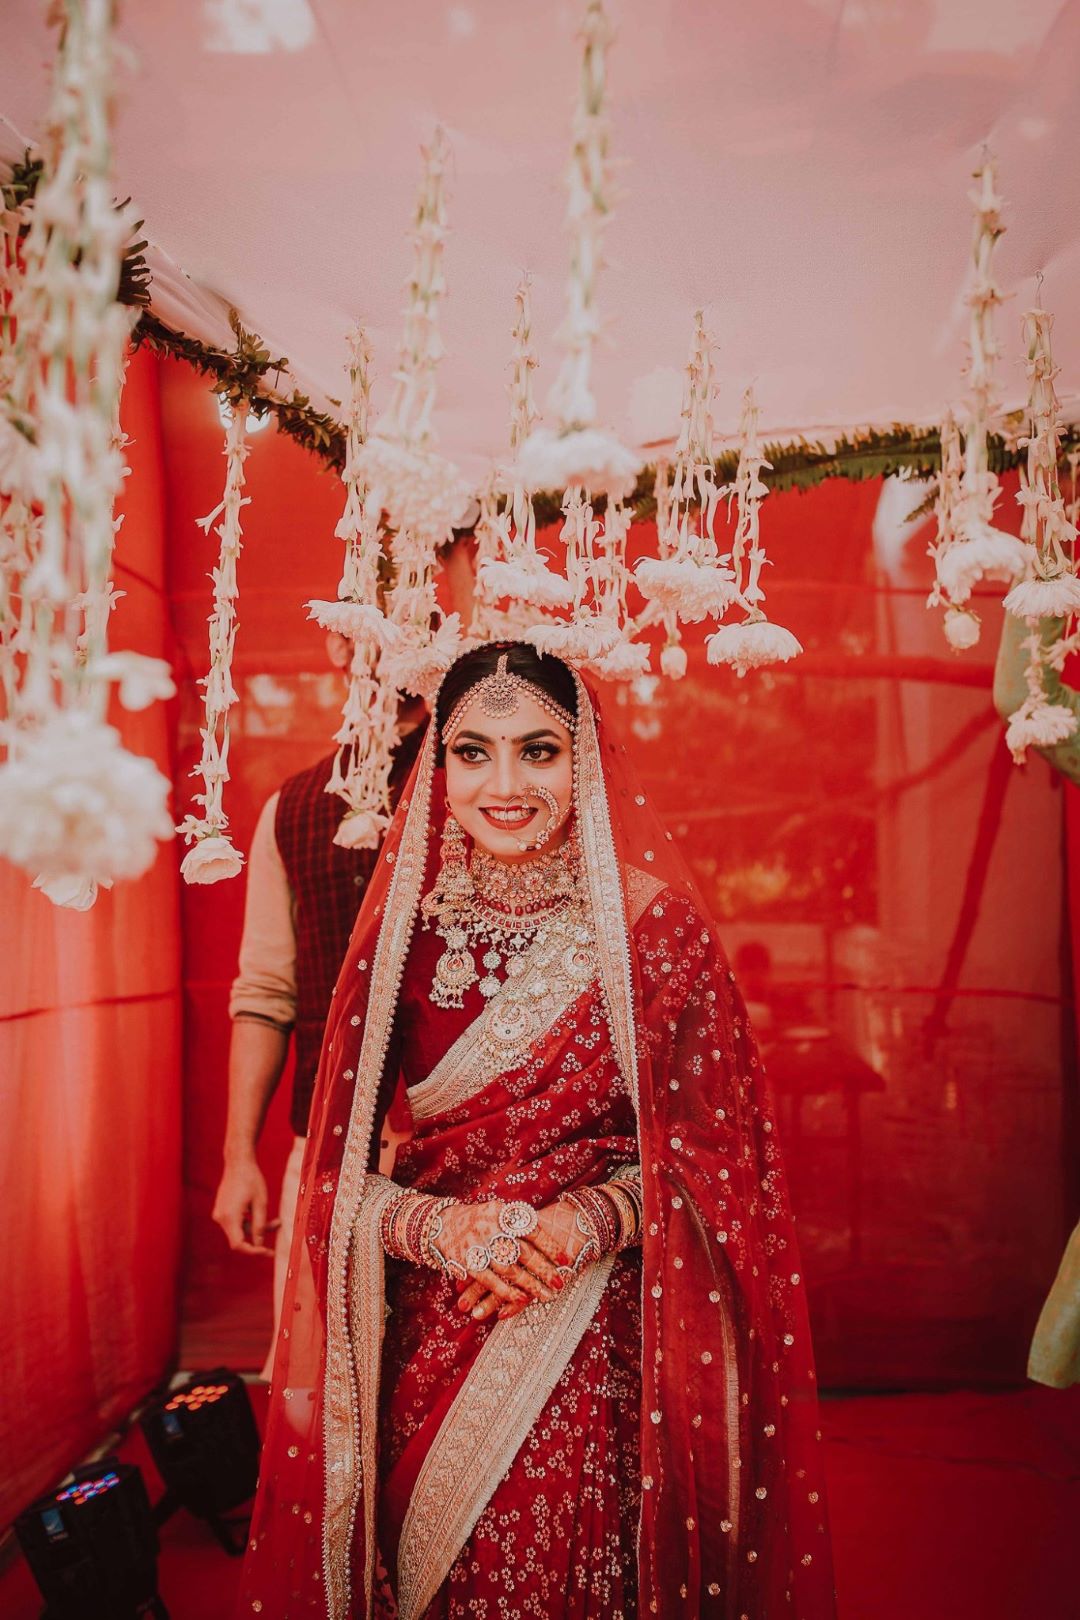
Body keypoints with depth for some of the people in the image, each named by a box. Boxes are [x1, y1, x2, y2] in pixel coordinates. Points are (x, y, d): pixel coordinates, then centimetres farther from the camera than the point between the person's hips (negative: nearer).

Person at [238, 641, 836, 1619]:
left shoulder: (651, 928, -8)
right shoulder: (402, 931, -2)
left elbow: (706, 1153, -2)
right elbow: (344, 1171, 2)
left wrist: (591, 1220, -18)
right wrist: (440, 1228, -16)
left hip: (598, 1348, -2)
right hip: (425, 1345, 2)